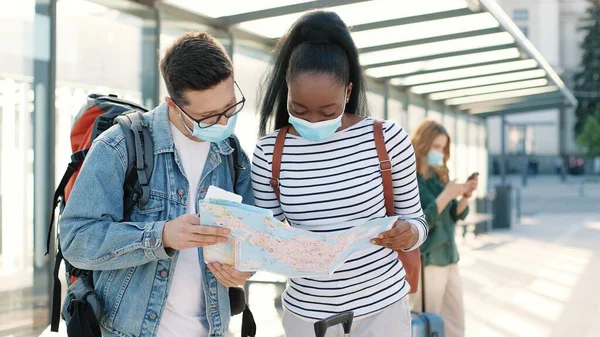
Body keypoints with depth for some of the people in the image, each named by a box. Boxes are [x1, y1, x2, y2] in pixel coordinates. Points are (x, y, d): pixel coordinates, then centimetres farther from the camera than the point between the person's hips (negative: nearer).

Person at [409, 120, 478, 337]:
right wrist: (446, 195, -22)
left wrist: (465, 196, -6)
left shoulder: (439, 177, 12)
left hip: (449, 259, 8)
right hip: (425, 263, -8)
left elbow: (456, 215, 13)